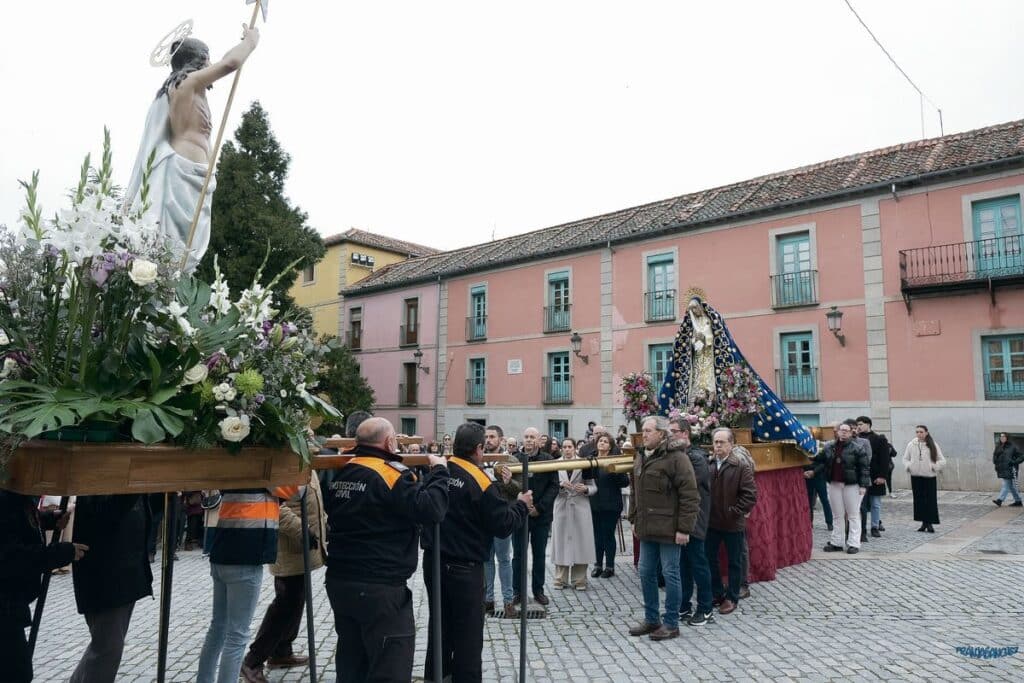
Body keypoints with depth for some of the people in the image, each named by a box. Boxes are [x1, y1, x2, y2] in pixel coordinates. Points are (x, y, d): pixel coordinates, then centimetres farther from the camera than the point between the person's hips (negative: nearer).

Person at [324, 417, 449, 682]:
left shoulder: (342, 473, 6)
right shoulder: (392, 474, -17)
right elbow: (431, 509, -25)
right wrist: (439, 469, -10)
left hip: (340, 582, 8)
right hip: (380, 588, -8)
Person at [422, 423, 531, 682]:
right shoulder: (480, 481, -19)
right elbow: (502, 525, -15)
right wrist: (521, 505, 2)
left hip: (433, 561, 7)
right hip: (464, 568, -6)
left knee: (439, 623, 22)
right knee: (467, 632, 8)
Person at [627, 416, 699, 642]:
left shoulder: (676, 458, -14)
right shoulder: (641, 459, 13)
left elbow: (690, 496, -16)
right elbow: (635, 493, 22)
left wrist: (684, 528, -18)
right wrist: (634, 519, 18)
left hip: (668, 529, -8)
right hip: (647, 529, 8)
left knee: (670, 574, 2)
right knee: (646, 573, 13)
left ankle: (671, 624, 15)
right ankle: (651, 619, 27)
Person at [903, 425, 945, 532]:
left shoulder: (933, 445, -2)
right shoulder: (911, 445, 3)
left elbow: (942, 461, 2)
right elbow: (905, 459, 12)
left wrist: (933, 466, -11)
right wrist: (909, 467, -5)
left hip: (929, 476, -2)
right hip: (916, 476, 2)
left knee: (931, 500, -2)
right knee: (919, 500, 6)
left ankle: (929, 523, 6)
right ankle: (924, 522, 16)